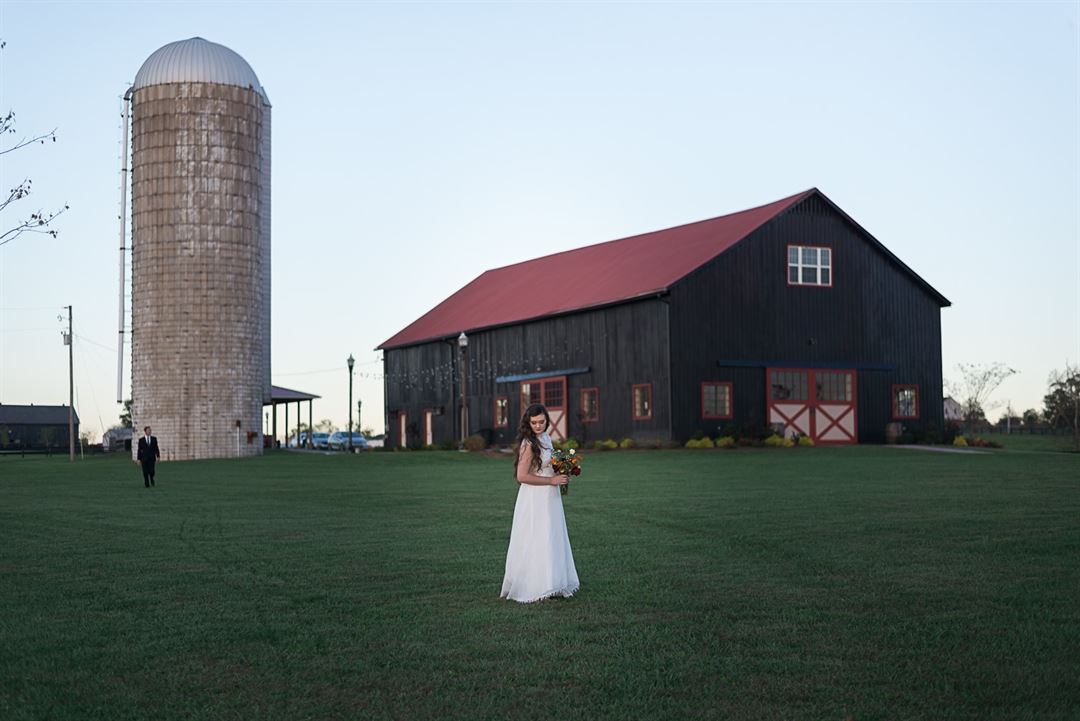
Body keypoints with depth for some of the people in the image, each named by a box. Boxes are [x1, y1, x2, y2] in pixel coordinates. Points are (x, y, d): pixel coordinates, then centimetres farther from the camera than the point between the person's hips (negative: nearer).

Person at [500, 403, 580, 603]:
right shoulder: (529, 444, -17)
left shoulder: (546, 438, 9)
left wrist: (561, 476, 5)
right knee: (536, 543, -3)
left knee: (551, 540, 13)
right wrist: (552, 480, -20)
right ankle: (533, 588, 5)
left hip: (549, 498, 9)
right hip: (534, 499, -9)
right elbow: (522, 476, -23)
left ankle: (550, 584, 22)